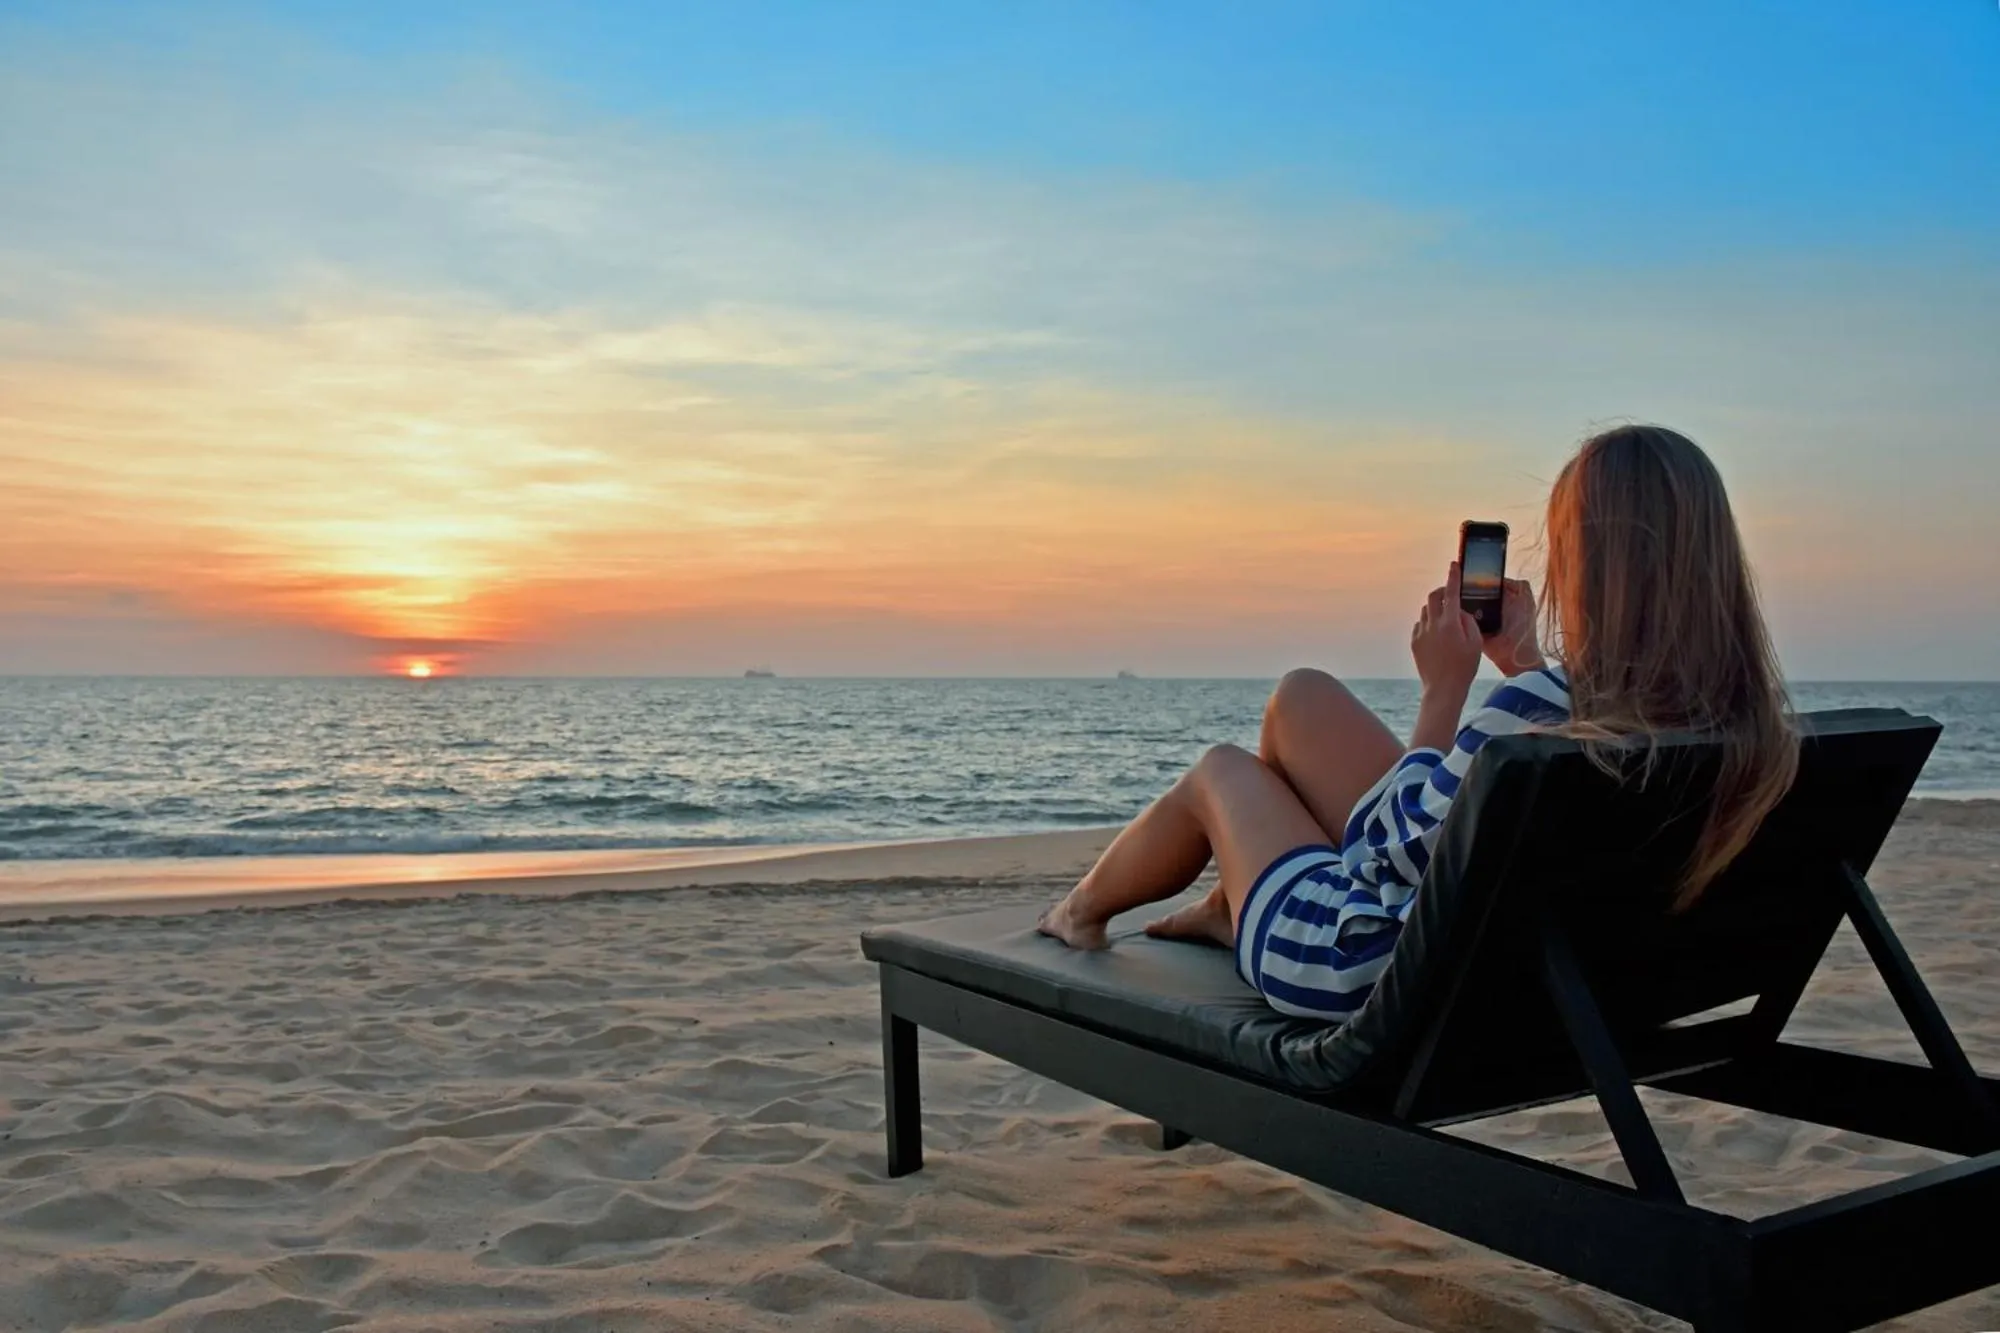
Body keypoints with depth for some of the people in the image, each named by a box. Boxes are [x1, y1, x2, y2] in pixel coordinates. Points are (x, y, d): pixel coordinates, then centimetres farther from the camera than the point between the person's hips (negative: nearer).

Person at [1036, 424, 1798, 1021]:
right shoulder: (1745, 719, -12)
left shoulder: (1541, 705, -36)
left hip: (1361, 972, -7)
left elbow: (1391, 846, -20)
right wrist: (1527, 663, 4)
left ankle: (1083, 911, 48)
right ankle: (1230, 908, 40)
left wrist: (1445, 689, -13)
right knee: (1301, 697, 17)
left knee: (1221, 770, 20)